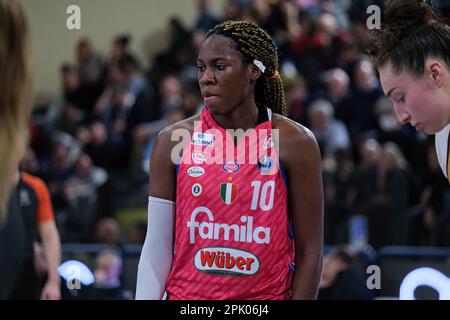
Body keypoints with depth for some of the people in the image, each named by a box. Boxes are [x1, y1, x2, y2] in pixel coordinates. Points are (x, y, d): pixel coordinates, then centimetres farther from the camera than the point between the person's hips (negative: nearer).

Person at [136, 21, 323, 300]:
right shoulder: (174, 141, -1)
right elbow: (157, 248, 0)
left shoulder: (295, 143, -4)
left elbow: (310, 251, -3)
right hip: (188, 293, 1)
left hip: (268, 294, -1)